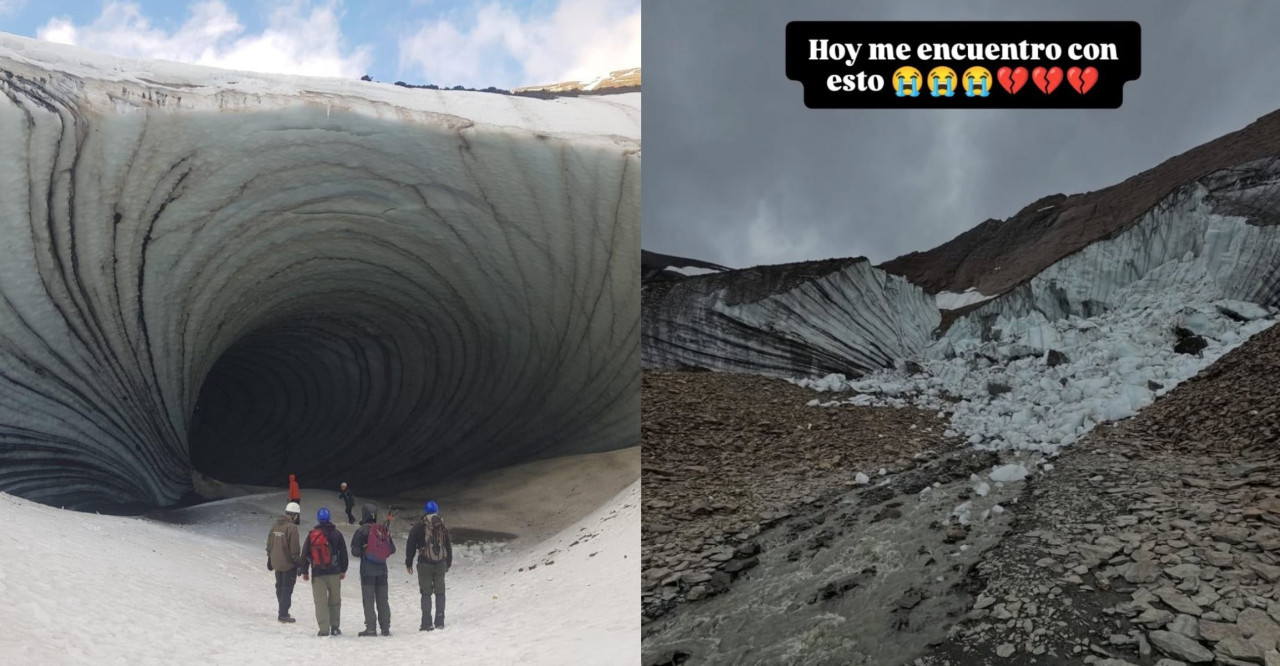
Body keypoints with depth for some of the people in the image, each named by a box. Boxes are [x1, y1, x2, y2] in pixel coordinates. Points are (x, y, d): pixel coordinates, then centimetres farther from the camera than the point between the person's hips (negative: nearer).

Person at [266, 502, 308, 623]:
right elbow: (294, 549, -19)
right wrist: (300, 564, -11)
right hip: (289, 564, -7)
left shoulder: (276, 525, 5)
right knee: (287, 589, 1)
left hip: (276, 563, 7)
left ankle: (283, 611, 29)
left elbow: (269, 545, 14)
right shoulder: (291, 527, -19)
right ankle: (284, 615, 2)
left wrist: (270, 559, 24)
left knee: (280, 587, 18)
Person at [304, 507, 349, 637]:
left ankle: (324, 629, -5)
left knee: (320, 601, 1)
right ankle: (335, 627, 10)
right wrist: (343, 570, 13)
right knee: (335, 601, 11)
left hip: (317, 573, 0)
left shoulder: (312, 535, 1)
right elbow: (343, 553, 5)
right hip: (334, 573, 0)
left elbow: (305, 554, 5)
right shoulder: (336, 534, 1)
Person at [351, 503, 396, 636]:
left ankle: (371, 627, -3)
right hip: (382, 569, 4)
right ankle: (385, 628, 11)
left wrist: (362, 552, 8)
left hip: (367, 569, -4)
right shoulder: (384, 530, 4)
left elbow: (355, 551, -12)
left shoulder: (362, 531, -10)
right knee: (382, 599, 11)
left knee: (368, 600, 1)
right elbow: (392, 549, 7)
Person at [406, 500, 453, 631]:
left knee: (426, 593, 1)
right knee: (440, 592, 10)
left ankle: (426, 624, -4)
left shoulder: (419, 527, -4)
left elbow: (410, 546, -3)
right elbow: (448, 546, 12)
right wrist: (448, 563, 22)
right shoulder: (443, 527, 5)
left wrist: (409, 563, 7)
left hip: (425, 564, -2)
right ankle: (440, 622, 10)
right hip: (441, 564, 3)